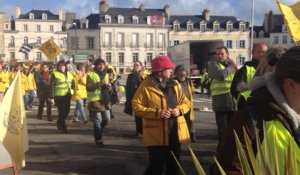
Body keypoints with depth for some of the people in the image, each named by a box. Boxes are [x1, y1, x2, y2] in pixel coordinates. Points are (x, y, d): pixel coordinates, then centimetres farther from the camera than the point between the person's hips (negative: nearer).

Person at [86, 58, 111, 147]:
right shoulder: (91, 75, -7)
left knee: (107, 119, 11)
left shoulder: (106, 74, 15)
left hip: (105, 101, 7)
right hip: (95, 101, -7)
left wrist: (108, 86, 1)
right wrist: (99, 84, -25)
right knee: (97, 121, -2)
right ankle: (98, 140, 6)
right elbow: (88, 88, -16)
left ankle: (98, 132, 34)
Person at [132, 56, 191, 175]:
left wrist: (180, 109, -9)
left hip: (175, 133, 6)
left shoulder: (174, 84, 10)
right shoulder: (146, 86, -8)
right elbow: (136, 106, -11)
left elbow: (186, 102, 14)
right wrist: (156, 113, -21)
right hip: (157, 135, -6)